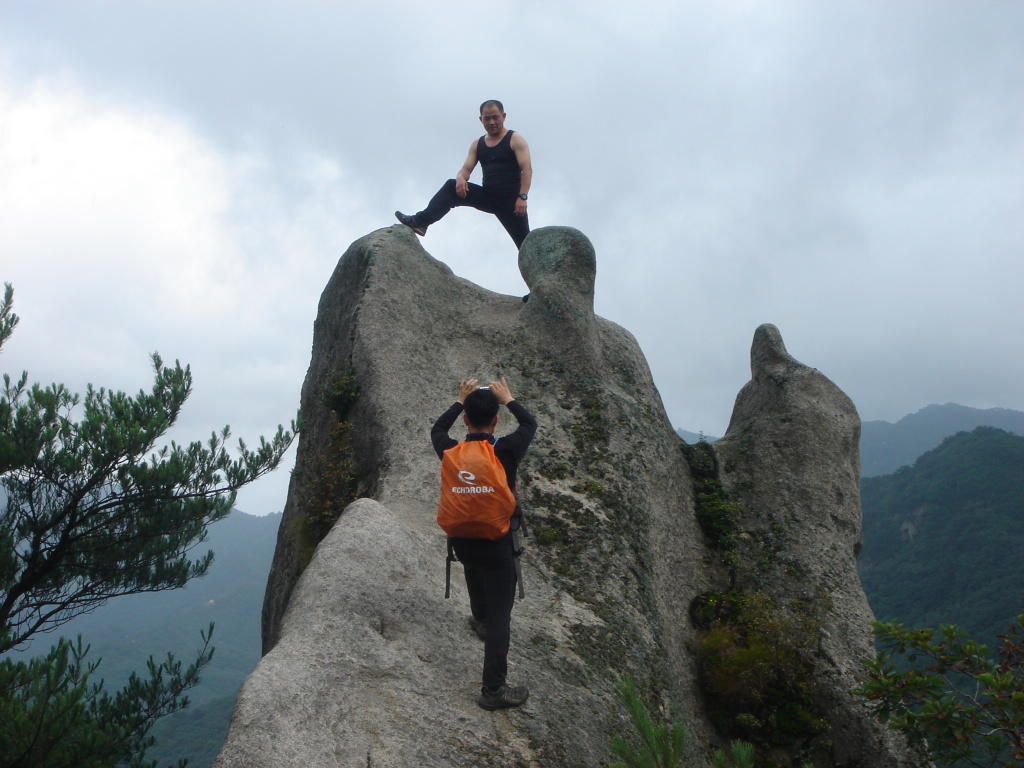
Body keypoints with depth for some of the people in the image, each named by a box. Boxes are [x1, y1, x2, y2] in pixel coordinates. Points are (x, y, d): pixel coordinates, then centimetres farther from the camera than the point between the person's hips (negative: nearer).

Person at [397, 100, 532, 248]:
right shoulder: (477, 145, 15)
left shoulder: (515, 140, 0)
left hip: (510, 200, -4)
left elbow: (527, 169, -10)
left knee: (525, 244, -6)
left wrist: (522, 197, -23)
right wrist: (460, 178, -17)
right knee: (452, 186, -11)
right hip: (487, 196, 4)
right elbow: (466, 170, 8)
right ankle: (420, 222, -19)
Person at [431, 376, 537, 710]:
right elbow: (530, 424, 3)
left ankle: (480, 619, 61)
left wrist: (460, 401, 22)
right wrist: (508, 400, 16)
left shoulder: (451, 452, -10)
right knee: (499, 614, 2)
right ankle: (493, 689, 2)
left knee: (474, 568, 37)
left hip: (461, 540, 4)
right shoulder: (506, 451, -18)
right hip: (497, 543, -4)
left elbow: (437, 430, 15)